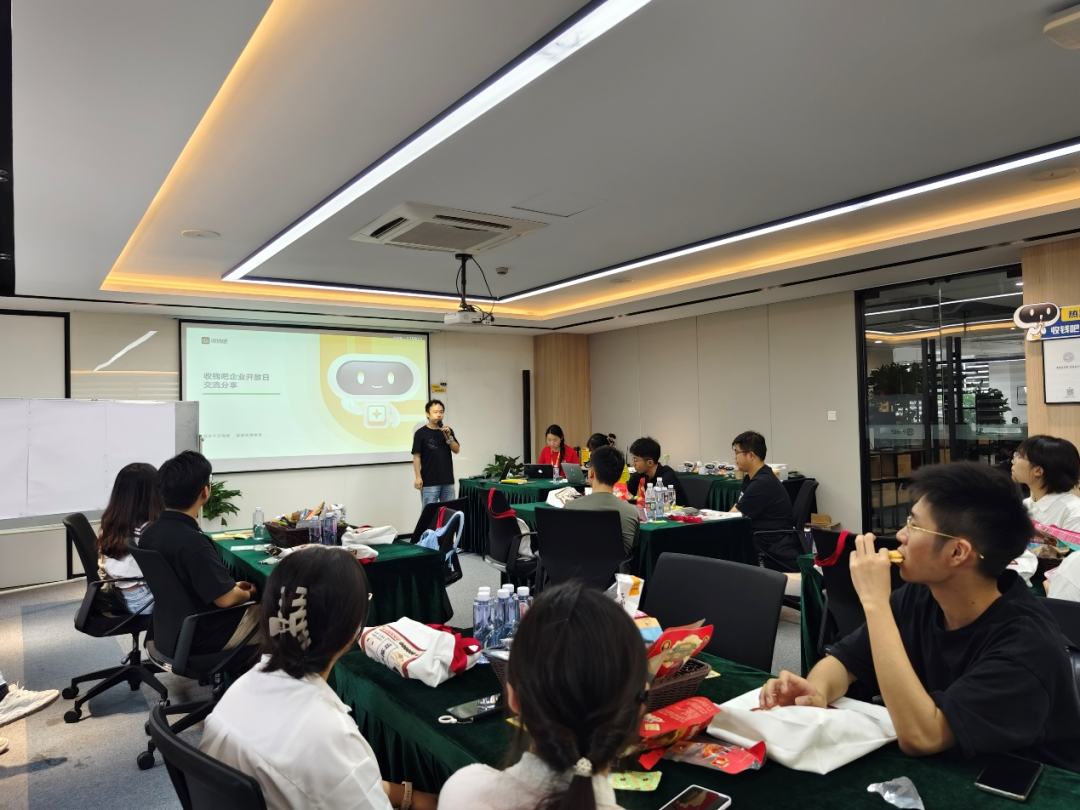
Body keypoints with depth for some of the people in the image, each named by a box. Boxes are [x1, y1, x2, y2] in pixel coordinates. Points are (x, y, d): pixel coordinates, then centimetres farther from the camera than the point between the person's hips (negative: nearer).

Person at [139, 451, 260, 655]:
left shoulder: (150, 532, -3)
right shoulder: (192, 541, -31)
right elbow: (225, 599, -27)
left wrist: (233, 587, 9)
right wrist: (249, 594, -6)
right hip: (203, 636, -8)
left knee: (253, 607, 24)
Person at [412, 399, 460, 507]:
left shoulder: (447, 431, 10)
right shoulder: (421, 433, -4)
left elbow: (456, 450, 4)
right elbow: (416, 457, -5)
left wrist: (448, 436, -11)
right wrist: (418, 477, -12)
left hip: (448, 480, 5)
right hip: (429, 482, -5)